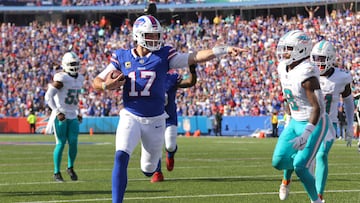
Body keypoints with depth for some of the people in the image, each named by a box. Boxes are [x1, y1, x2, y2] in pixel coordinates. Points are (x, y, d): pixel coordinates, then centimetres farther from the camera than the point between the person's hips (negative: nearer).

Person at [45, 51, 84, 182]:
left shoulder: (80, 79, 10)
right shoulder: (61, 78, -14)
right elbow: (48, 97, -16)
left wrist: (78, 113, 17)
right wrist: (57, 113, -19)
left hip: (73, 117, 6)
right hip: (60, 116, -6)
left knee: (73, 142, -3)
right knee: (61, 143, -6)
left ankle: (70, 168, 18)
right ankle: (56, 173, 4)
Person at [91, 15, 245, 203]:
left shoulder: (164, 56, -3)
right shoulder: (122, 57, -1)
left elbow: (194, 57, -10)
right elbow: (96, 82, 4)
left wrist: (224, 50, -19)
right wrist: (107, 85, -20)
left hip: (155, 120, 1)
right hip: (130, 117, -1)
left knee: (148, 169, 12)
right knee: (121, 157, -23)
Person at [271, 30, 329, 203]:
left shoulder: (307, 73, -27)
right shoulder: (283, 68, 0)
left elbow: (318, 108, -30)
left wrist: (306, 134, -37)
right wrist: (290, 118, 26)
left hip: (314, 124, -8)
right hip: (295, 123, 8)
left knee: (300, 166, -15)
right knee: (278, 162, 1)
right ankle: (286, 179, 38)